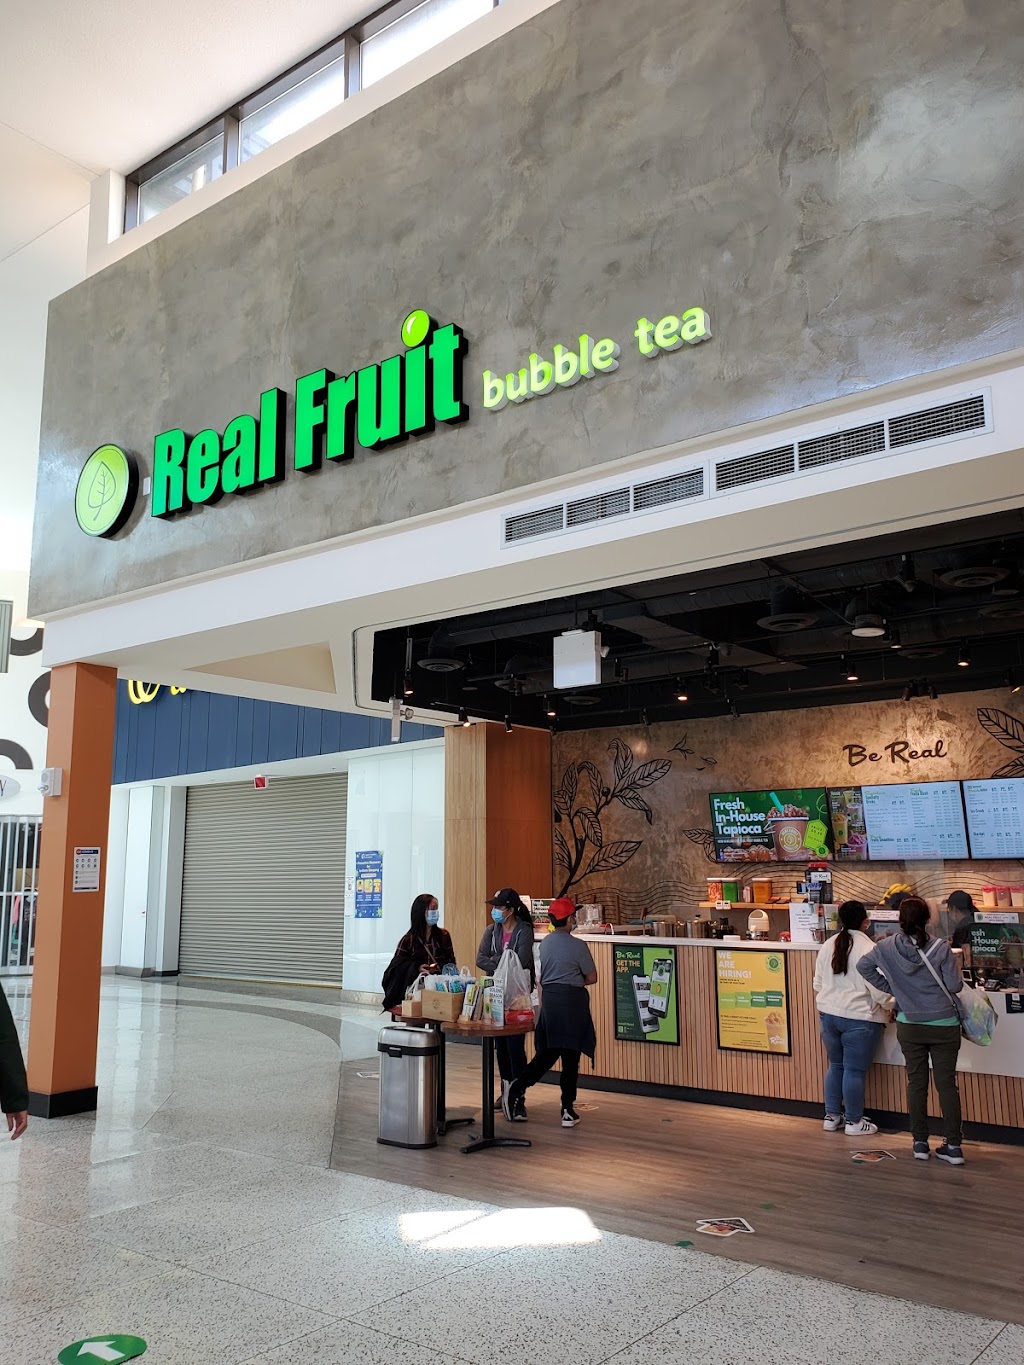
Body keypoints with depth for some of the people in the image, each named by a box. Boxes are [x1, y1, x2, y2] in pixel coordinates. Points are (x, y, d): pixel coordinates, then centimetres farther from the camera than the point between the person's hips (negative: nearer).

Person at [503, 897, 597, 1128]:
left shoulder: (543, 944, 6)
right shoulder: (577, 946, -12)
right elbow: (592, 977, -4)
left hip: (549, 999, 5)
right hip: (572, 1002, -5)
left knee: (546, 1053, 15)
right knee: (570, 1057, 3)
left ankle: (516, 1088, -1)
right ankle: (568, 1111, 9)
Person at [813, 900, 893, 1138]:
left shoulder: (827, 946, 6)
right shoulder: (869, 949, -14)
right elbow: (877, 989, -16)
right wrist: (890, 1007, 1)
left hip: (829, 1014, 6)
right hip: (859, 1018, -6)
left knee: (835, 1065, 17)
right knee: (855, 1070, 3)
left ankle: (831, 1116, 23)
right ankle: (854, 1122, 13)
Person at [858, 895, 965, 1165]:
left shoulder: (887, 947, -7)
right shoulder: (941, 948, -16)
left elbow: (863, 966, 5)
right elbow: (955, 986, -12)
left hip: (909, 1025, 2)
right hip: (943, 1025, -2)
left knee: (916, 1083, 11)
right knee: (946, 1084, 6)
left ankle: (920, 1143, 17)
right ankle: (954, 1146, 10)